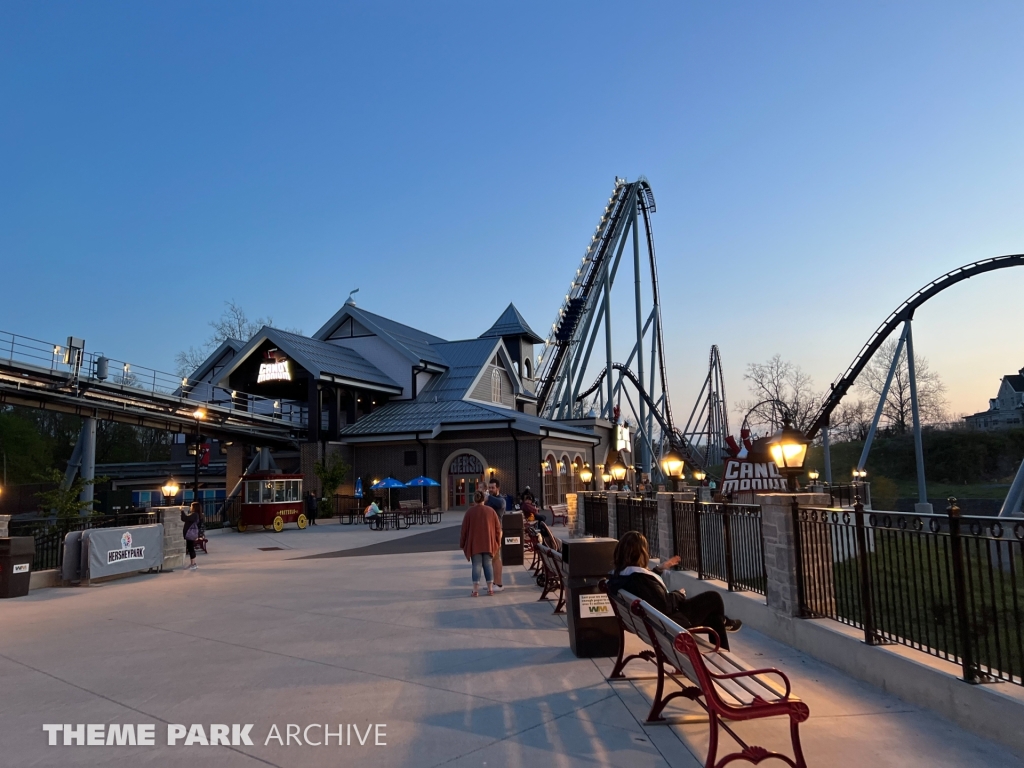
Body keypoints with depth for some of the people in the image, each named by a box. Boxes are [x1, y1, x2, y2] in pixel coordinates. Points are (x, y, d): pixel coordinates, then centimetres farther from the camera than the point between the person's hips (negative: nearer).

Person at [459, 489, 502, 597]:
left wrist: (462, 544, 5)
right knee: (488, 564, 10)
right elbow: (498, 528, 4)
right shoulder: (490, 511, 2)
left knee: (476, 565, 0)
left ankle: (475, 590, -2)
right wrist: (498, 542, 14)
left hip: (474, 543, -2)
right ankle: (490, 589, 10)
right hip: (488, 543, 2)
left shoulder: (470, 511, -4)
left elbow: (464, 529, -3)